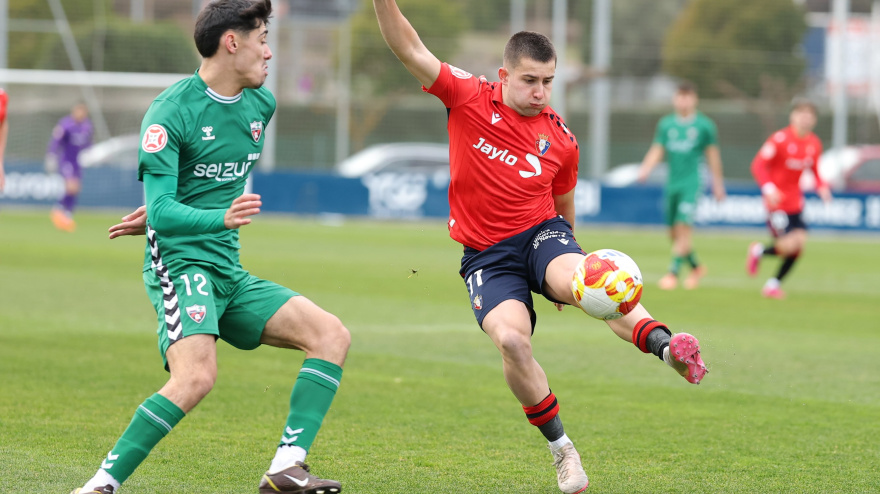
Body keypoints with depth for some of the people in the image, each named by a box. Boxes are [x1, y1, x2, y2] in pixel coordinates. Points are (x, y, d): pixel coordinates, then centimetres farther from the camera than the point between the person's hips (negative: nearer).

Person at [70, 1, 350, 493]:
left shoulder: (262, 105, 11)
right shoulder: (171, 111, -12)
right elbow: (163, 209, -18)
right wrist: (222, 218, -34)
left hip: (229, 273, 8)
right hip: (179, 263, -8)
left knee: (332, 335, -5)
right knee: (197, 376, -30)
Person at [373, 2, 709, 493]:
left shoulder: (561, 140, 4)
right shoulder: (469, 98, -2)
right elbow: (409, 49, -8)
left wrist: (567, 276, 24)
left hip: (542, 233, 1)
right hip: (486, 254, -1)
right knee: (511, 338, -27)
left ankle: (666, 346, -58)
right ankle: (562, 449, -11)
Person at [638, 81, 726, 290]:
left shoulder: (704, 125, 1)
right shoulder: (666, 124, 10)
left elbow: (712, 155, 7)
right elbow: (657, 150, 10)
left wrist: (717, 184, 10)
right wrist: (645, 169, -9)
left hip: (692, 182, -4)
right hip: (672, 183, 4)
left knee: (683, 228, -16)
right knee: (673, 232, 7)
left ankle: (673, 273, -14)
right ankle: (696, 267, 27)